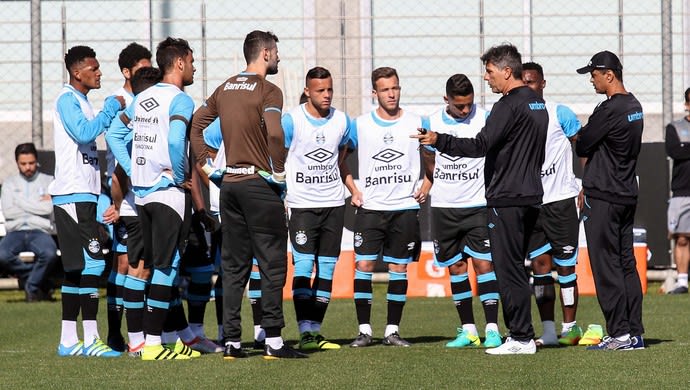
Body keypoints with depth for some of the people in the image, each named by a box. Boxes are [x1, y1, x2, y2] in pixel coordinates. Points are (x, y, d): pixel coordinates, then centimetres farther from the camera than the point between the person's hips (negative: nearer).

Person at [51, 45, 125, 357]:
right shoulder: (66, 100, -9)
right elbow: (84, 133, -23)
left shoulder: (81, 101, 21)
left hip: (83, 195, 10)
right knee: (92, 263, -13)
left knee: (77, 268, 8)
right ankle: (90, 338, -13)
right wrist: (112, 108, -14)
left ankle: (68, 340, 9)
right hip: (73, 194, -10)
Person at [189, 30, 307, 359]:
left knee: (233, 266, 9)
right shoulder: (268, 91, -11)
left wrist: (206, 166, 15)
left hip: (229, 184, 7)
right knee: (272, 264, -2)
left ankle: (232, 341, 9)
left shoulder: (225, 88, 11)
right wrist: (279, 173, -12)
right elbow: (275, 134, -24)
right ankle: (273, 341, -4)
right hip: (260, 184, -7)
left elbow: (195, 125, 14)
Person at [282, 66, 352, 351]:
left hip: (334, 204, 4)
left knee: (327, 270, 4)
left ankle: (315, 330, 9)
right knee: (303, 265, -13)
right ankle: (305, 332, -15)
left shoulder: (341, 121, 4)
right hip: (302, 204, -4)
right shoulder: (292, 120, -8)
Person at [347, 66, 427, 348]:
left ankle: (392, 330, 9)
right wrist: (352, 189, 5)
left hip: (405, 208, 0)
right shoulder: (360, 125, 3)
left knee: (399, 268, 2)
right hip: (370, 208, 0)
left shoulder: (416, 123, 3)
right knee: (363, 265, -7)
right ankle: (364, 330, -2)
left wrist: (426, 186, 2)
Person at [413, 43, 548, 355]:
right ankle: (520, 335, 14)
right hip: (531, 197, 10)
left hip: (506, 200, -10)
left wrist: (439, 141, -19)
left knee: (508, 269, -6)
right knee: (516, 268, 13)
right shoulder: (537, 104, 17)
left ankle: (521, 338, -7)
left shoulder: (510, 105, -14)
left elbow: (480, 146, -21)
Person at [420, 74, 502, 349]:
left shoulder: (485, 118, -4)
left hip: (478, 205, -3)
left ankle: (492, 329, -11)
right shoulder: (432, 122, 3)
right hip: (443, 207, 3)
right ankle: (467, 330, 13)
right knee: (456, 269, 6)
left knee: (483, 264, -10)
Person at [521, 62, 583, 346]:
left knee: (565, 266, -1)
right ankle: (548, 332, 4)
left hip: (561, 199, -4)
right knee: (539, 265, 2)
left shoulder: (559, 114, -3)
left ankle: (570, 328, 8)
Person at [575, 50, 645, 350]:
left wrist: (580, 140, 11)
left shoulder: (610, 110, -17)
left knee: (606, 265, -5)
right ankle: (634, 334, 10)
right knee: (626, 264, 10)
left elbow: (581, 147, -12)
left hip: (604, 197, -9)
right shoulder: (634, 106, 12)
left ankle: (620, 334, -7)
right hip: (628, 194, 9)